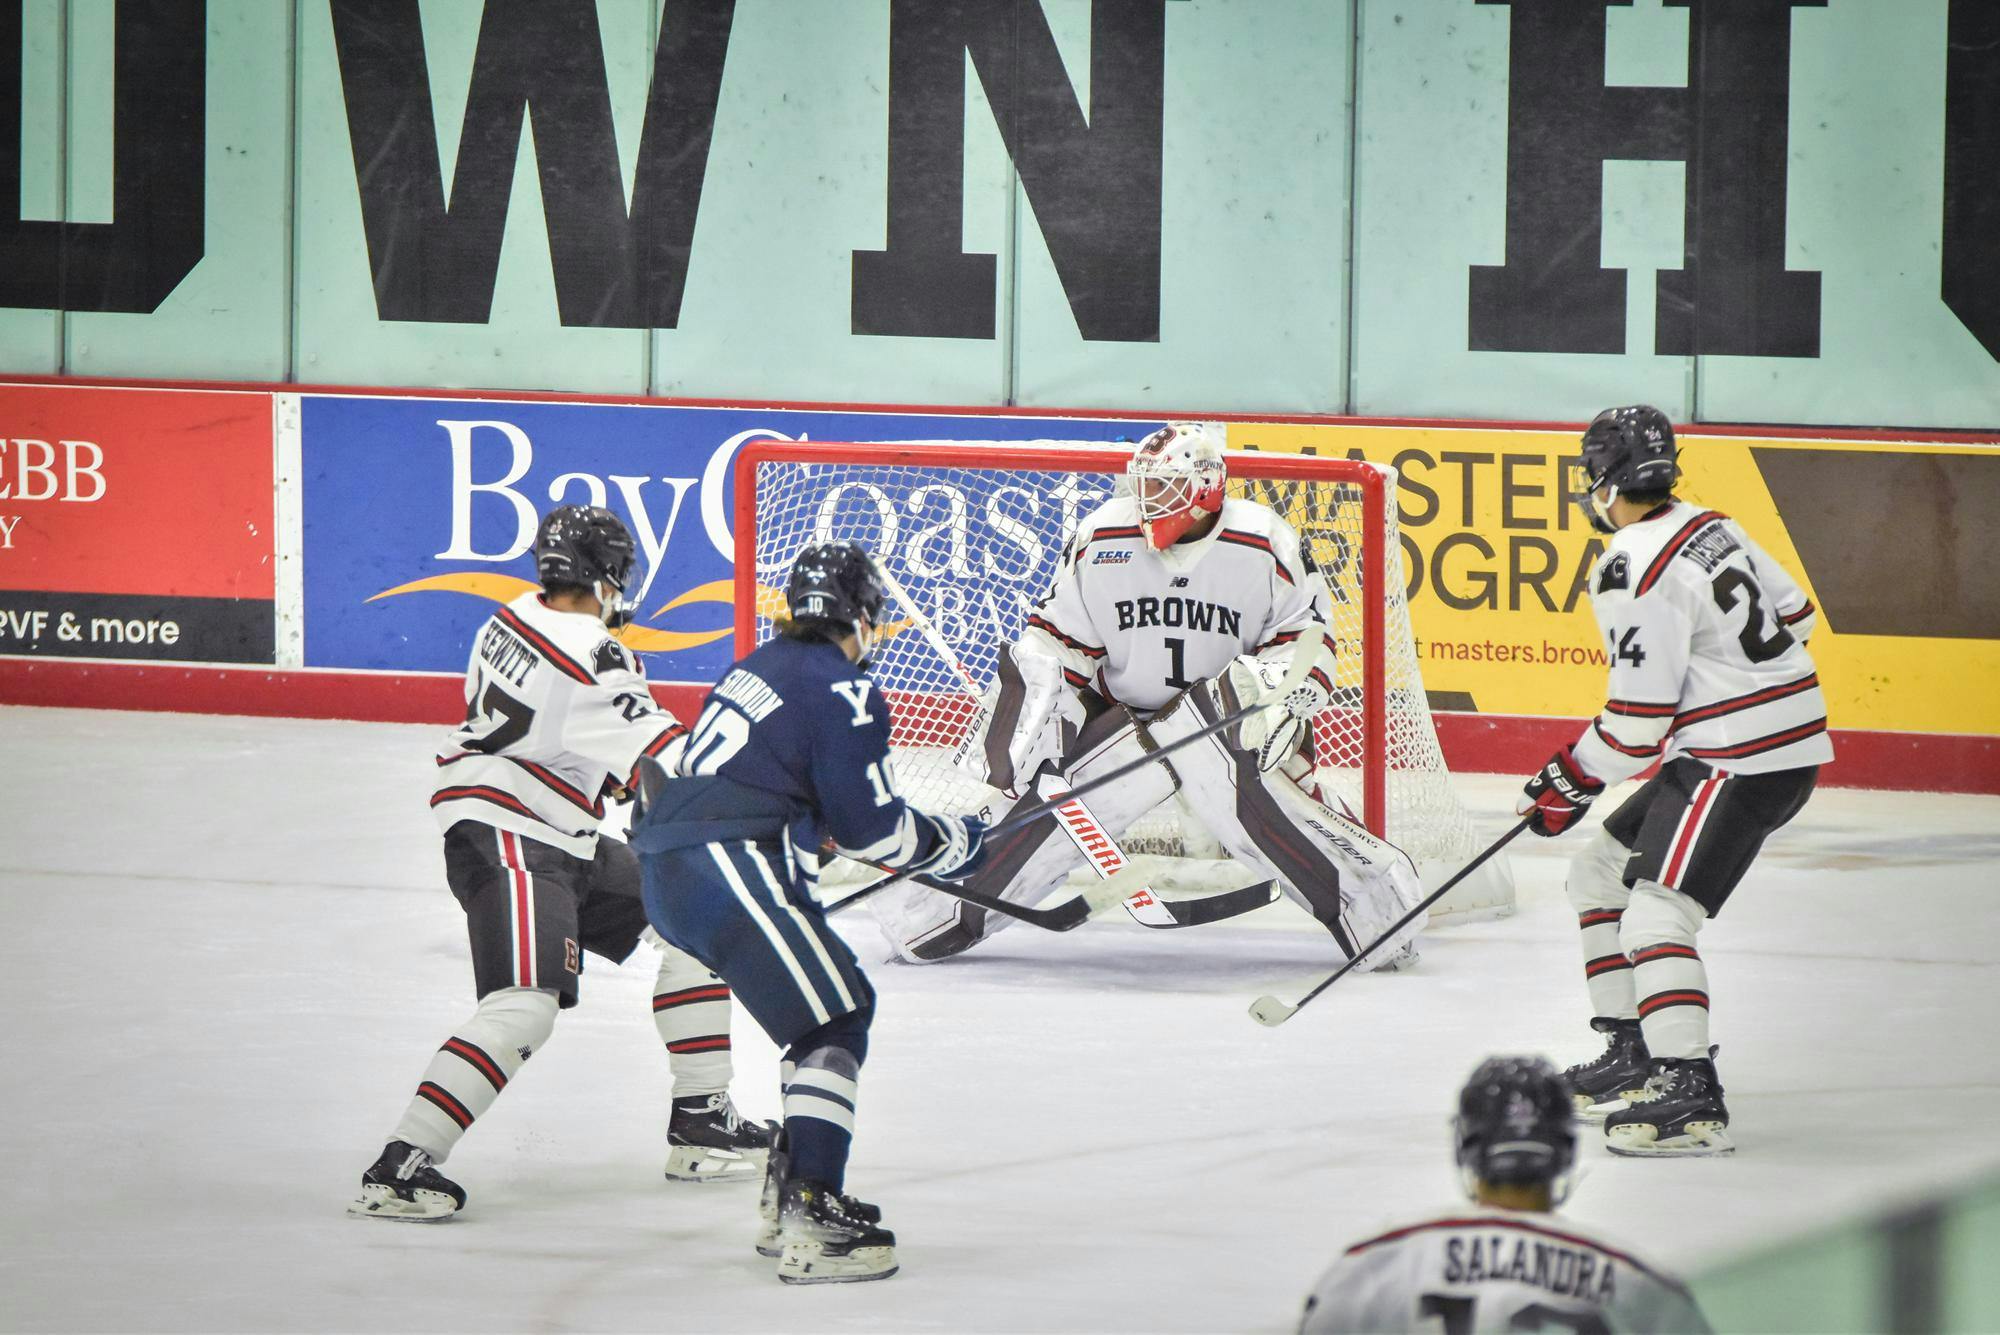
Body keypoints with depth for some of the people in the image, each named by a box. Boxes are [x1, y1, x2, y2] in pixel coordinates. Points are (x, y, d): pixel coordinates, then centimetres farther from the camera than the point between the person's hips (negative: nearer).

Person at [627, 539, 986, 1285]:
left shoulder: (761, 669, 21)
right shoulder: (841, 691, -7)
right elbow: (870, 826, -8)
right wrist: (951, 844, 9)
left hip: (667, 871, 10)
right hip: (727, 869, -10)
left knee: (829, 1003, 20)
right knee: (835, 1017, -9)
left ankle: (787, 1199, 23)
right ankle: (812, 1222, -21)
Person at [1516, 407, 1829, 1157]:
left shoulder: (1634, 573, -18)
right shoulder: (1710, 528, 10)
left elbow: (1638, 721, -18)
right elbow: (1792, 614, 20)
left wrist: (1570, 784, -4)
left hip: (1740, 759, -10)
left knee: (1657, 916, -18)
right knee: (1601, 871, 18)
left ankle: (1692, 1098, -28)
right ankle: (1635, 1056, 22)